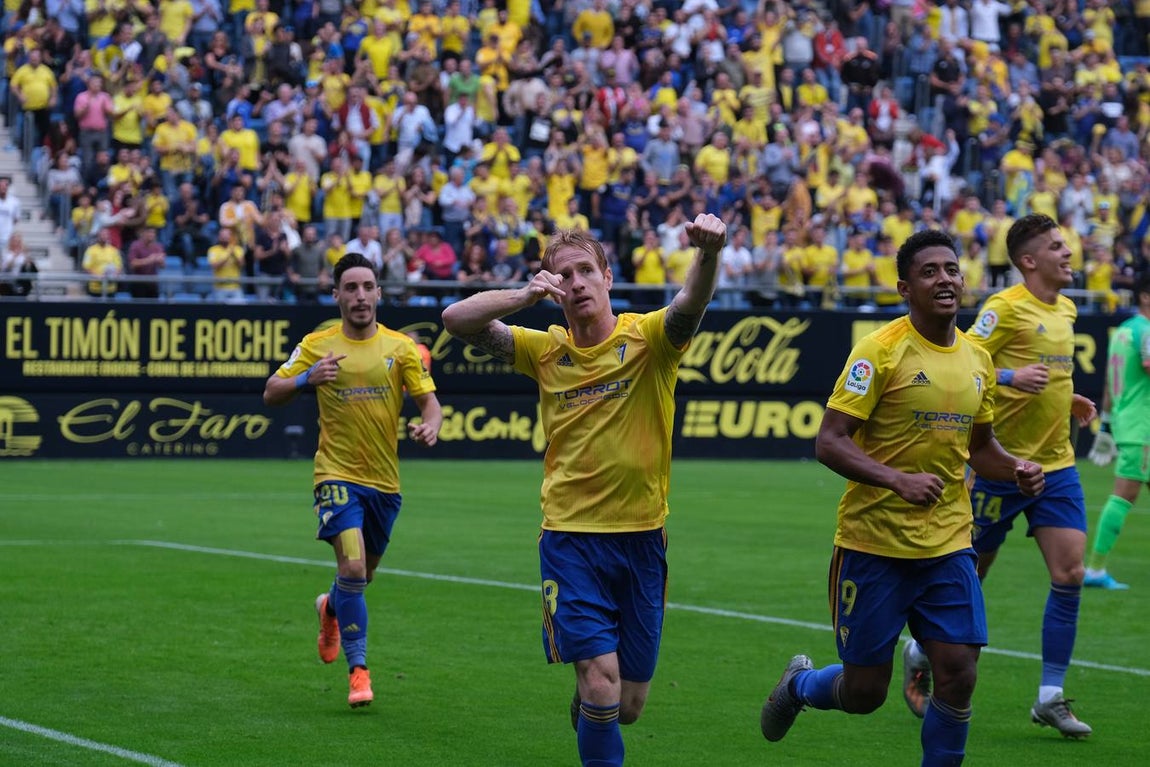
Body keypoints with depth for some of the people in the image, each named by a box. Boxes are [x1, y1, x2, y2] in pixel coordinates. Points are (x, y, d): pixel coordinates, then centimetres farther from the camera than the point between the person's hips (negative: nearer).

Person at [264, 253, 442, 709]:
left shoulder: (401, 347, 1)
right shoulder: (317, 345, -1)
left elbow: (429, 400, 0)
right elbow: (271, 394, 1)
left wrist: (429, 427, -23)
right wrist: (307, 378, -19)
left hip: (385, 481, 3)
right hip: (337, 475, -3)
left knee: (363, 575, 16)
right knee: (352, 567, -19)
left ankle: (331, 608, 52)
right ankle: (358, 669, -10)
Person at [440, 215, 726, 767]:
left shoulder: (648, 339, -4)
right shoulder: (547, 350, 2)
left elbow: (689, 306, -26)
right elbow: (457, 320, -4)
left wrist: (709, 254, -48)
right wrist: (524, 296, -21)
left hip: (642, 536, 0)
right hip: (570, 536, 0)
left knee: (627, 707, 10)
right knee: (601, 683, -17)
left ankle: (583, 702, 45)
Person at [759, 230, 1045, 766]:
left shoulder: (976, 359, 8)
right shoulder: (881, 350, -11)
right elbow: (829, 442, -15)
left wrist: (1018, 470, 0)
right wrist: (898, 479, -29)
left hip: (948, 545, 5)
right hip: (874, 544, -5)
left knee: (959, 676, -6)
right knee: (864, 693, 4)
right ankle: (799, 684, 38)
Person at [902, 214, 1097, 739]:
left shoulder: (1066, 310, 12)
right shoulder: (1006, 307, -13)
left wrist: (1068, 399, 13)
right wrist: (1010, 376, -28)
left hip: (1055, 463, 6)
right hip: (1001, 460, -6)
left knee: (1069, 573, -5)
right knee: (969, 572, 6)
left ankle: (1050, 698, 1)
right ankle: (920, 654, 30)